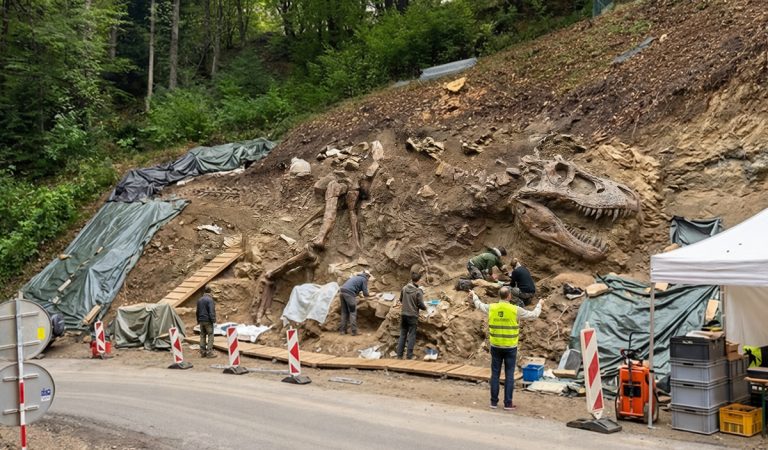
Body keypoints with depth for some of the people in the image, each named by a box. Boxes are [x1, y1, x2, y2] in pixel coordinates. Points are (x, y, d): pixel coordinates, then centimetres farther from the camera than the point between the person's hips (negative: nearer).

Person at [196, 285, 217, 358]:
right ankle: (209, 352, -4)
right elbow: (211, 311, -18)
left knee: (202, 336, 12)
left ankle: (203, 352, 15)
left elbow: (198, 311, 17)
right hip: (208, 321, -7)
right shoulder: (209, 299, -14)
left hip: (201, 320, 7)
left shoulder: (199, 300, 9)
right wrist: (213, 319, -12)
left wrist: (198, 320, 26)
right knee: (210, 336, -2)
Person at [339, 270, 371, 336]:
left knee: (344, 312, 13)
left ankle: (343, 330, 13)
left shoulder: (356, 276, 29)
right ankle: (354, 331, -7)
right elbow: (365, 293, 2)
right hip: (349, 293, -8)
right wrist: (367, 294, 23)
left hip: (342, 291, 8)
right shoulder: (364, 279, 5)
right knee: (353, 312, -3)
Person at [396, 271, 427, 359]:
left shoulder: (404, 288, -1)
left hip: (404, 315, 4)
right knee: (411, 336, 4)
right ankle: (409, 356, 6)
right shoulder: (418, 291, -14)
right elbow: (421, 305, -12)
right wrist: (425, 307, 8)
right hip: (413, 316, -4)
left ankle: (399, 355, 13)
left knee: (402, 334, 11)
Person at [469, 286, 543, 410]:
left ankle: (494, 402, 14)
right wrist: (539, 304, 21)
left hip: (495, 347, 3)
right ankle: (508, 403, 6)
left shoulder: (491, 308, -3)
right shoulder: (515, 310, -12)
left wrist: (474, 296, 39)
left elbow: (480, 305, 19)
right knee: (509, 375, 4)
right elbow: (533, 315, 1)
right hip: (510, 348, -3)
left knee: (495, 374, 9)